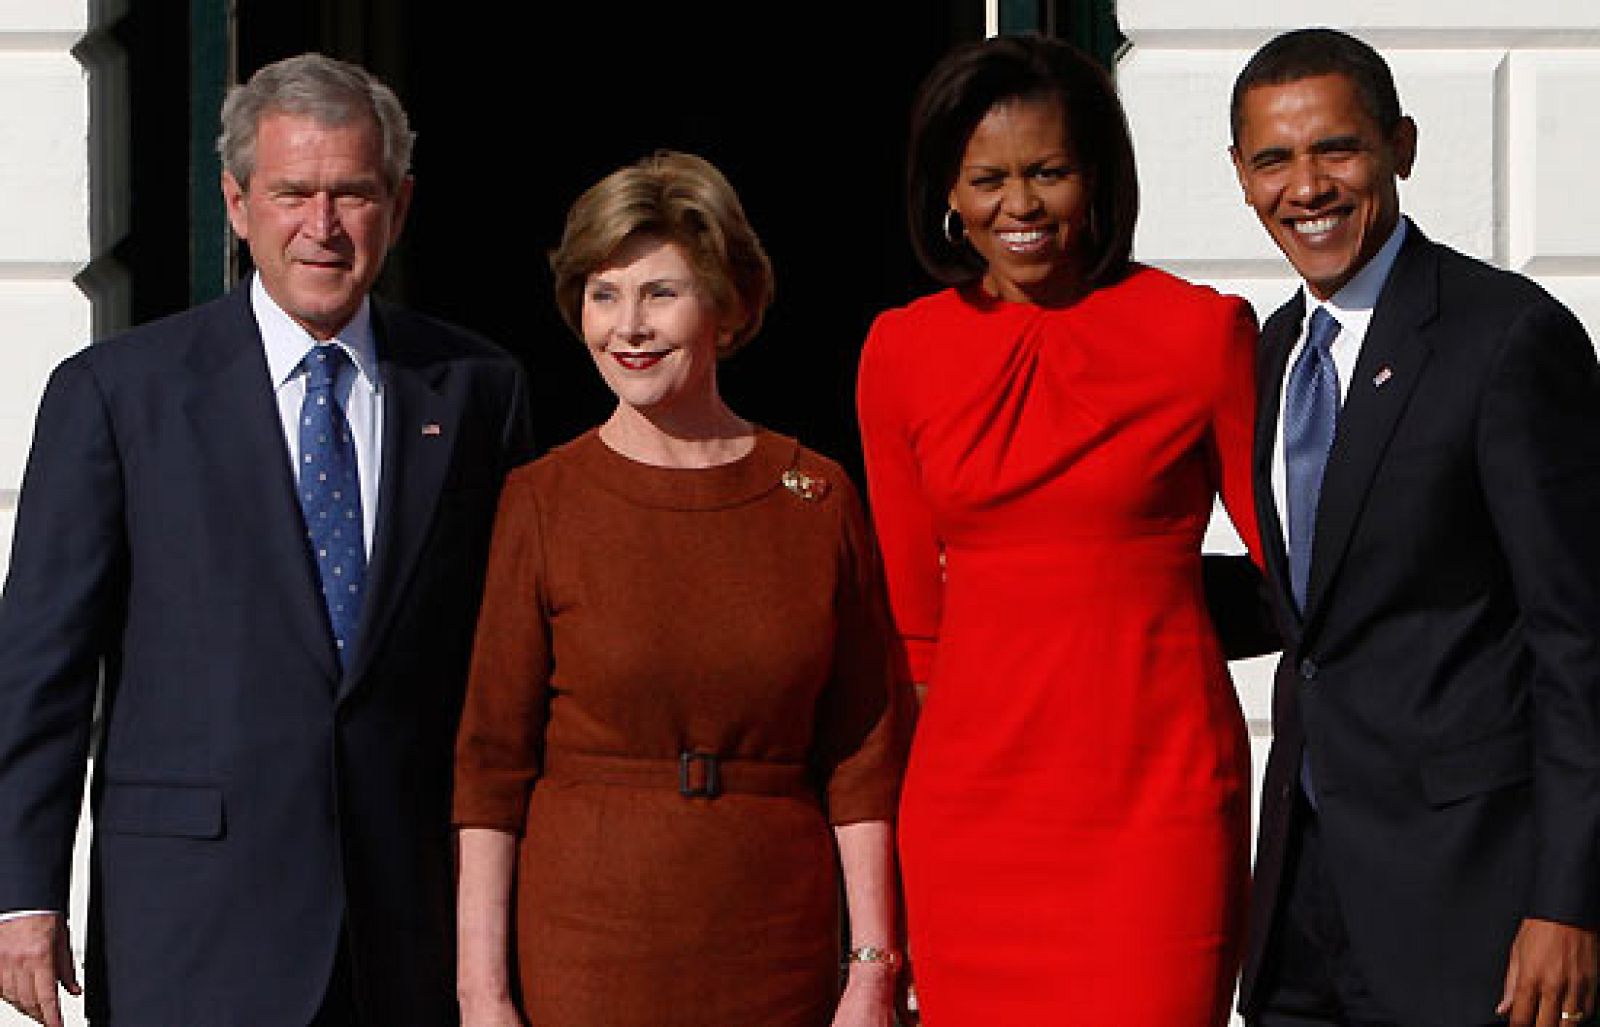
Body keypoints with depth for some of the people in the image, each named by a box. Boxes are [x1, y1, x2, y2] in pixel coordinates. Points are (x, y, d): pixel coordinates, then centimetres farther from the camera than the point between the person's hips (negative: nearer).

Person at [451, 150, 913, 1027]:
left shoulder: (818, 498, 3)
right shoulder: (544, 503, -1)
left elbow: (864, 756, 4)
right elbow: (491, 761, -1)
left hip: (776, 954, 1)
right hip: (588, 947, -1)